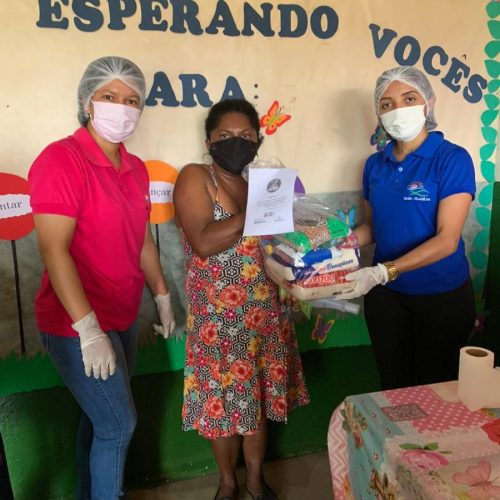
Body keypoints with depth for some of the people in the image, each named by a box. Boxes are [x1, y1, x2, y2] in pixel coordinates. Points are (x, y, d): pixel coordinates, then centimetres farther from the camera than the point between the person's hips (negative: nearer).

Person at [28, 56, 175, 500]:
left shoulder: (136, 169, 7)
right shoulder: (61, 159, -16)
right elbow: (54, 250, -22)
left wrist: (163, 298, 15)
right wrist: (89, 330, -25)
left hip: (123, 319, 7)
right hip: (76, 325, -7)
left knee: (101, 418, 19)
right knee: (119, 423, 1)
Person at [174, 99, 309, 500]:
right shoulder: (195, 177, -8)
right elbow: (203, 244, -22)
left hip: (266, 312, 5)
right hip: (219, 315, -5)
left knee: (260, 396, 15)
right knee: (224, 398, 9)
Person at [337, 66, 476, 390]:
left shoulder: (452, 159, -13)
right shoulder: (376, 165, 3)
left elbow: (446, 240, -20)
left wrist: (382, 272, -28)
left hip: (441, 295, -4)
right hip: (386, 294, 4)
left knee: (435, 387, 14)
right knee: (392, 385, 17)